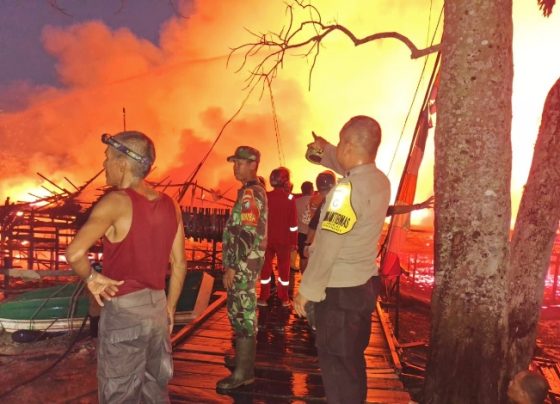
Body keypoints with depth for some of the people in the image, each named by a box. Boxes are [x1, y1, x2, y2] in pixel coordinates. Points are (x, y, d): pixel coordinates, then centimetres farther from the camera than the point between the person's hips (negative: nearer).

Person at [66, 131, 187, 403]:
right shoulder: (170, 205, 2)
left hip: (123, 309, -6)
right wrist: (169, 308, 15)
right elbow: (179, 264, 6)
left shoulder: (117, 201, -17)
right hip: (157, 307, 6)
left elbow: (74, 253, -29)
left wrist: (91, 278, -9)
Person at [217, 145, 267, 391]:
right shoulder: (256, 191, 15)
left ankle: (243, 372, 4)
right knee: (244, 312, 19)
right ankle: (245, 356, 33)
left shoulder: (249, 194, -17)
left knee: (241, 313, -4)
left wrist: (232, 267, -21)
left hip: (243, 264, -10)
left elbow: (246, 235, -23)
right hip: (248, 262, 10)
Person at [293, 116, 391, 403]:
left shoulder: (347, 190, -24)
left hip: (340, 291, -8)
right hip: (364, 284, 8)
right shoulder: (380, 181, 2)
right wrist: (325, 150, 35)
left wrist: (306, 290, -13)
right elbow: (350, 169, 27)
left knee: (336, 364, 7)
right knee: (352, 360, 23)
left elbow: (327, 247, -23)